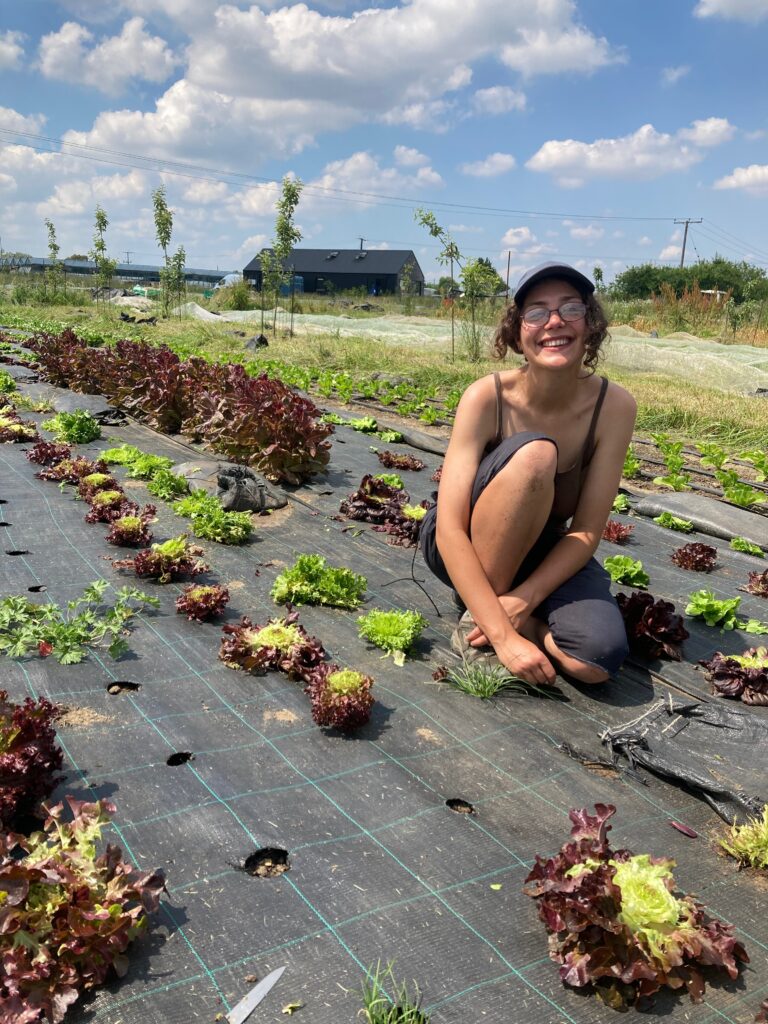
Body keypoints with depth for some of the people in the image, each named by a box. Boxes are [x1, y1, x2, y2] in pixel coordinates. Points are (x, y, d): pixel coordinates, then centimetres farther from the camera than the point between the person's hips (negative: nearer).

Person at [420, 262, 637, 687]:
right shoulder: (487, 396, -24)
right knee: (534, 453, -32)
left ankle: (495, 607, 0)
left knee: (600, 657, -28)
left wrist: (523, 601, -28)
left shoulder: (614, 405, -17)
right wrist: (503, 634, -36)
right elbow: (450, 530, -29)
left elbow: (587, 532, -15)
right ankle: (479, 615, -17)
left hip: (543, 553, 2)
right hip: (464, 550, -1)